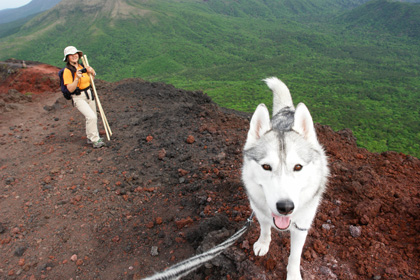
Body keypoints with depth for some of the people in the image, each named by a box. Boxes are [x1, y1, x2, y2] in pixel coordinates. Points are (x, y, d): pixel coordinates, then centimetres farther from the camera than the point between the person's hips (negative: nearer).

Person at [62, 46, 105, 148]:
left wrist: (91, 71, 1)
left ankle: (90, 138, 33)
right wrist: (77, 78, -31)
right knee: (91, 117, -22)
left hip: (89, 95, 7)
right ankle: (95, 140, -10)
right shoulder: (67, 71, -13)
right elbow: (70, 89, -19)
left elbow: (93, 76, 22)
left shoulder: (82, 67, 6)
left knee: (93, 118, 14)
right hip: (78, 98, -7)